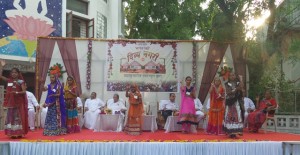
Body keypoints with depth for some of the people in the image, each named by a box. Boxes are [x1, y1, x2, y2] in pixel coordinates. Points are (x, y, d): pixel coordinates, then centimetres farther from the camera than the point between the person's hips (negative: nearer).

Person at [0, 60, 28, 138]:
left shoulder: (21, 81, -3)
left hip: (18, 102, -4)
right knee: (11, 116, 5)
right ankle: (12, 133, 12)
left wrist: (17, 92, -24)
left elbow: (24, 91, -8)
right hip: (10, 101, 4)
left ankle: (19, 133, 4)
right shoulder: (9, 80, 9)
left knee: (18, 116, -1)